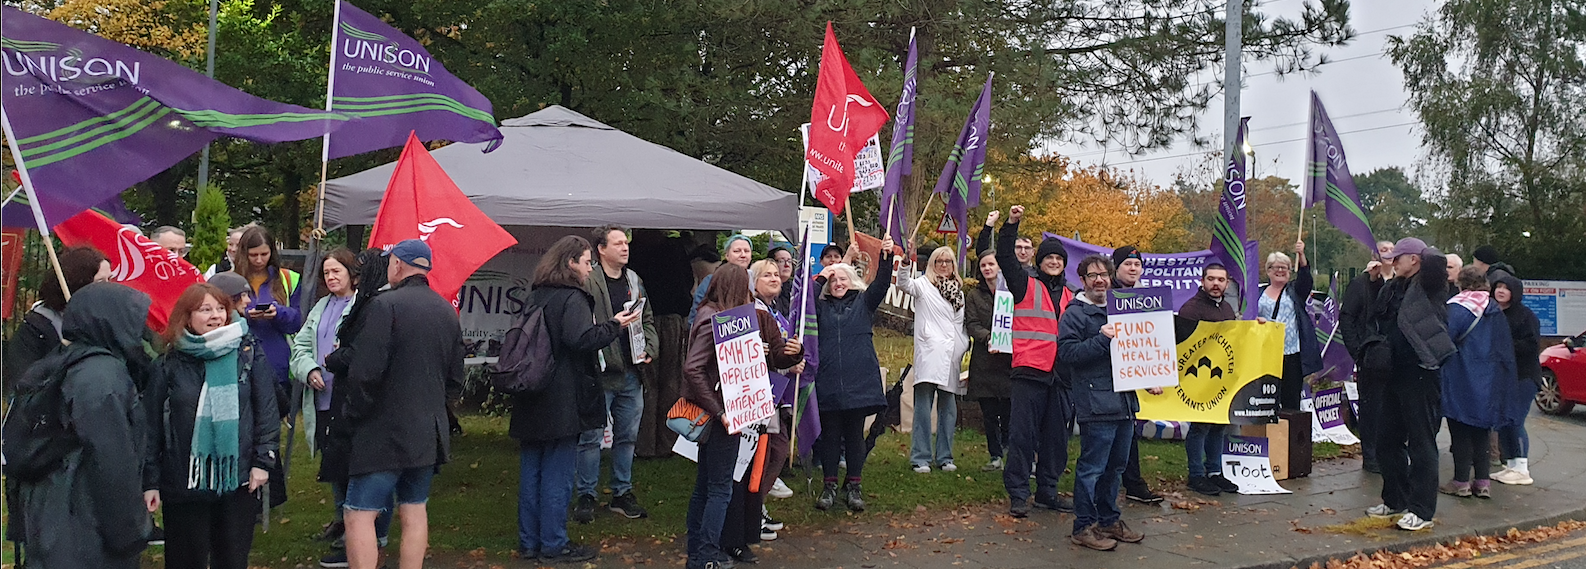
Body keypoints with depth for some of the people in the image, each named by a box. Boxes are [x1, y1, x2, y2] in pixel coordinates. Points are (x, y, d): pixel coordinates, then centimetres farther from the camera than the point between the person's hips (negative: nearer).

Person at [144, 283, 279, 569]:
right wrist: (150, 481, 0)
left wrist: (263, 460, -5)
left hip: (239, 480, 0)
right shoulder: (169, 365, 0)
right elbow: (152, 425, 2)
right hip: (184, 481, 0)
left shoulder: (249, 352, 0)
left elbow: (267, 408, 1)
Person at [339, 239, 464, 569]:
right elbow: (455, 378, 13)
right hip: (429, 431, 7)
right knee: (414, 511, 15)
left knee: (359, 514, -2)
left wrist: (353, 414, -6)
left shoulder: (385, 305, -14)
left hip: (384, 431, -7)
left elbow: (364, 372, -20)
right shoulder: (447, 311, 8)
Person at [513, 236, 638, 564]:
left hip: (532, 400, 8)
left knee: (531, 469, 12)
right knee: (558, 473, 0)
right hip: (562, 400, -8)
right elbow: (581, 339, -26)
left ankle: (529, 542, 20)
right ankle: (553, 545, 6)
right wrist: (615, 325, -14)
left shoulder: (535, 296, 13)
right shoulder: (573, 298, -13)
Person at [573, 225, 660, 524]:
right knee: (591, 437, 1)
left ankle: (622, 493, 25)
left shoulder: (635, 282, 14)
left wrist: (648, 348, 6)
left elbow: (648, 320, 20)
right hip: (600, 374, -7)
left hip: (631, 374, 7)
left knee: (627, 436, 14)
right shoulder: (587, 282, -9)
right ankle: (586, 496, 12)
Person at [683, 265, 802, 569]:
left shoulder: (714, 316, 12)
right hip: (719, 415, -10)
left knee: (704, 485, 15)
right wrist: (719, 412, -24)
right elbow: (693, 369, -25)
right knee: (720, 488, -1)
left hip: (714, 416, 10)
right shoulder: (714, 320, -17)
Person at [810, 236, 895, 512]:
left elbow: (881, 284, -4)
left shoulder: (863, 302, 10)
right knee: (829, 434, 4)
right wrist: (821, 277, -1)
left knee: (855, 433, 5)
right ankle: (829, 486, 13)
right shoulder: (821, 306, 12)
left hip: (859, 381, 0)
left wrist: (886, 257, -18)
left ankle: (854, 486, 13)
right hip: (828, 382, 1)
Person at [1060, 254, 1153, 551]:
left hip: (1124, 401, 8)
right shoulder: (1075, 313, -4)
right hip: (1096, 402, -8)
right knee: (1092, 467, -6)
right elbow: (1068, 352, -15)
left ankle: (1109, 520, 27)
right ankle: (1083, 527, 2)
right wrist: (1102, 339, -21)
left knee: (1116, 467, 15)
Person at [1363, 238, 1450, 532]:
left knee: (1421, 443, -3)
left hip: (1419, 375, -9)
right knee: (1387, 440, 15)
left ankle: (1422, 510, 3)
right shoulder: (1395, 288, 14)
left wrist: (1423, 253, -7)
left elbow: (1436, 261, -27)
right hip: (1395, 374, 9)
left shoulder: (1427, 286, -8)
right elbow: (1376, 317, 25)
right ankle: (1396, 501, 27)